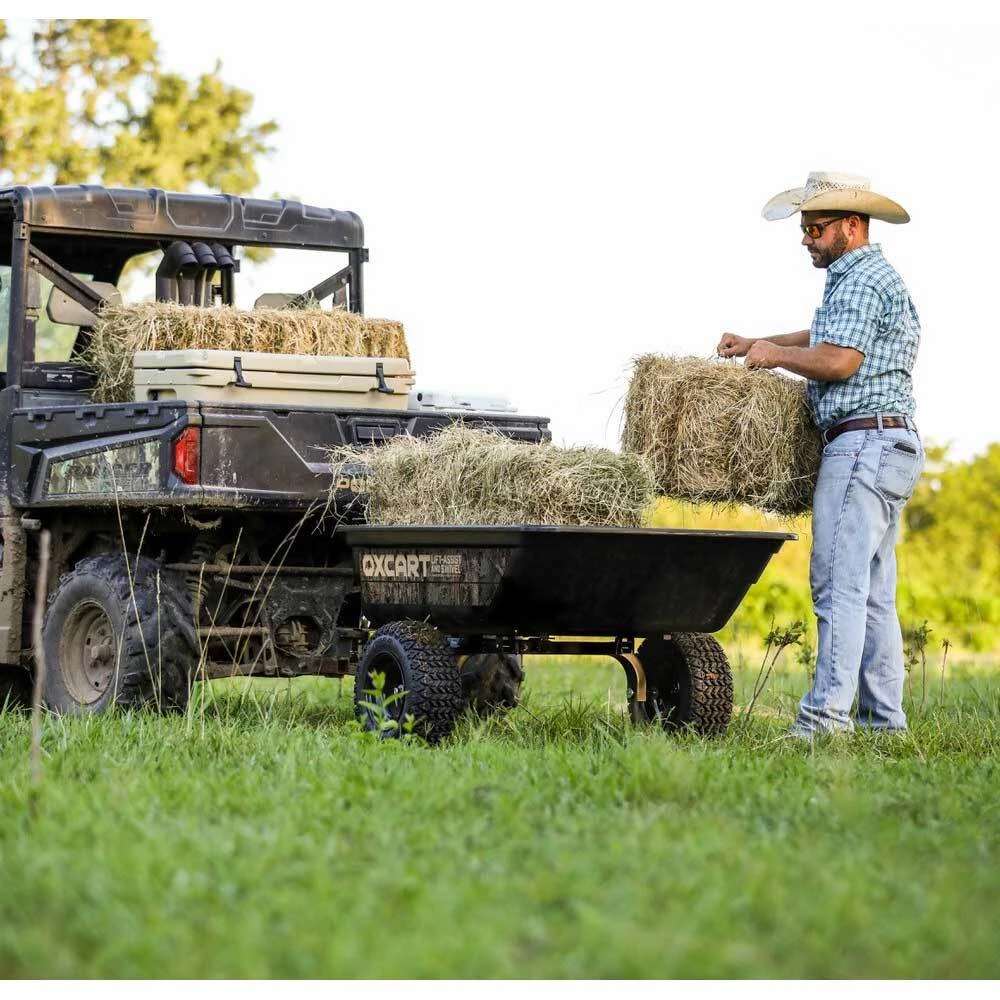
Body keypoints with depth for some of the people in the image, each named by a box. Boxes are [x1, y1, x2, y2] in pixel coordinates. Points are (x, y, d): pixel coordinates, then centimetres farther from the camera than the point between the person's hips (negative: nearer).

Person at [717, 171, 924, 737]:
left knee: (840, 582, -16)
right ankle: (885, 720, 10)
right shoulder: (877, 276, 23)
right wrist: (760, 345, 31)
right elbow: (828, 336, 38)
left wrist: (776, 355, -5)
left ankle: (826, 719, -21)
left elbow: (838, 360, -21)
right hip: (894, 443, 11)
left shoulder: (860, 280, -11)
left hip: (864, 441, -11)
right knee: (875, 592, 9)